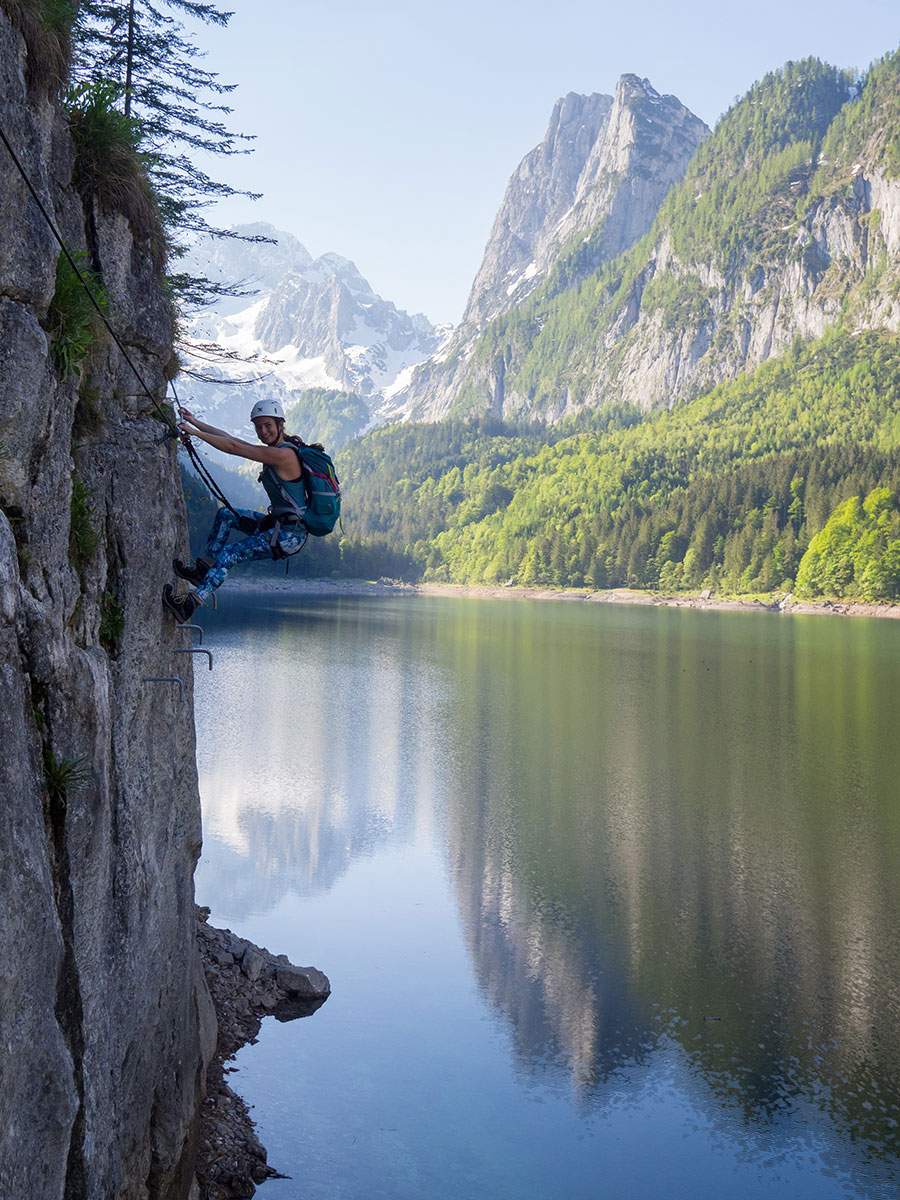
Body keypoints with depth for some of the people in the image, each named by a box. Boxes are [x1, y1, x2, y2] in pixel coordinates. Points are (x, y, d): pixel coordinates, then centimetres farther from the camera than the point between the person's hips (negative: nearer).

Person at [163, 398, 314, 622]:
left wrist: (194, 432, -12)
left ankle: (190, 604, -15)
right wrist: (195, 422, 14)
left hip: (289, 535, -10)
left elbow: (232, 447, -19)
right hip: (279, 524, 10)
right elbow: (230, 438, 15)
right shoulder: (274, 451, 11)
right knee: (226, 514, 15)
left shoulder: (284, 455, -19)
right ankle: (204, 569, 14)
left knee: (229, 554, -15)